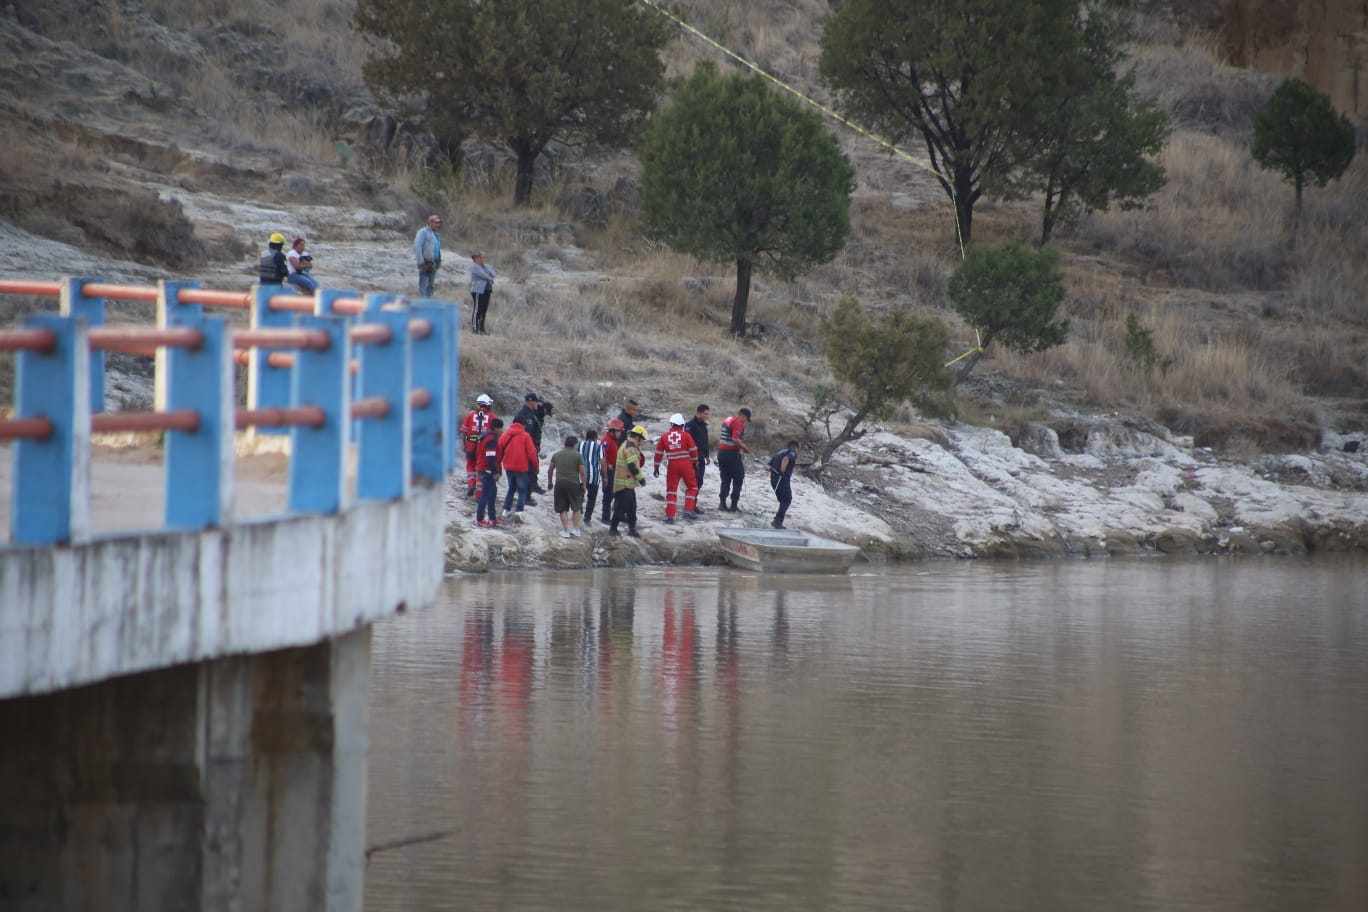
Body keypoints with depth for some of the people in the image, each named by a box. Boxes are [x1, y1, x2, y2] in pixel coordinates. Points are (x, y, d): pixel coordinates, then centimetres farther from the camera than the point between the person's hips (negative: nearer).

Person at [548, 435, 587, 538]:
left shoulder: (556, 455, 8)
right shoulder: (578, 455, -3)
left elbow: (550, 470, 12)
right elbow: (582, 472, -6)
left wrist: (550, 482, 24)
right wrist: (583, 485, 4)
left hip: (560, 483, 2)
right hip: (573, 483, -2)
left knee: (563, 509, 6)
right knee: (576, 508, 13)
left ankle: (566, 531, 3)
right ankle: (575, 529, 9)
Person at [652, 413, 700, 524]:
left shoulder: (664, 436, 3)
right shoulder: (686, 435, -3)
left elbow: (659, 452, 6)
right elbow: (693, 451, 0)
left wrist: (656, 467, 16)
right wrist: (695, 462, 18)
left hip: (672, 466, 2)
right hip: (685, 464, -2)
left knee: (671, 490, 6)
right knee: (692, 487, 14)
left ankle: (670, 516, 0)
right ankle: (688, 510, 2)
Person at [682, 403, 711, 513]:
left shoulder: (703, 425, 14)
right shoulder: (690, 425, -13)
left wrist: (706, 456, 23)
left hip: (700, 458, 9)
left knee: (699, 482, 10)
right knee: (695, 481, -10)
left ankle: (693, 504, 17)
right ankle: (692, 505, -9)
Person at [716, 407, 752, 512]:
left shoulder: (726, 420, 15)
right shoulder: (738, 423, -12)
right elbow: (735, 439, -23)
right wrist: (745, 447, -11)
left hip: (721, 452, 8)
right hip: (732, 454, -8)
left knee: (725, 480, 13)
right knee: (738, 479, 3)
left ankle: (722, 503, 6)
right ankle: (733, 505, 0)